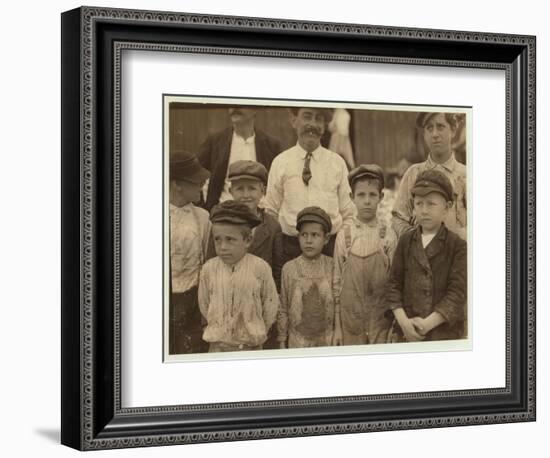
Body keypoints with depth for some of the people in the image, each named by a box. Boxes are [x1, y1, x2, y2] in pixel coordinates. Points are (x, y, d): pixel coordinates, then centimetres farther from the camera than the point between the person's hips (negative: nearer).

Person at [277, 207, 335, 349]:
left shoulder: (332, 266, -3)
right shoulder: (289, 268, -5)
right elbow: (283, 308, 1)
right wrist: (282, 340, 3)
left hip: (327, 338, 1)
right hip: (298, 339, -1)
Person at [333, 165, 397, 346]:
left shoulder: (388, 236, -1)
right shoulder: (344, 235, 0)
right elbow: (337, 281, 3)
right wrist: (337, 327, 2)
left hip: (381, 317, 0)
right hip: (351, 316, 1)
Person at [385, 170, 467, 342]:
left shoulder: (457, 245, -2)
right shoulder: (406, 241, 7)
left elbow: (457, 292, -9)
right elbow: (394, 284, 5)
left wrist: (428, 323, -17)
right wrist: (403, 321, -10)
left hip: (445, 332, -2)